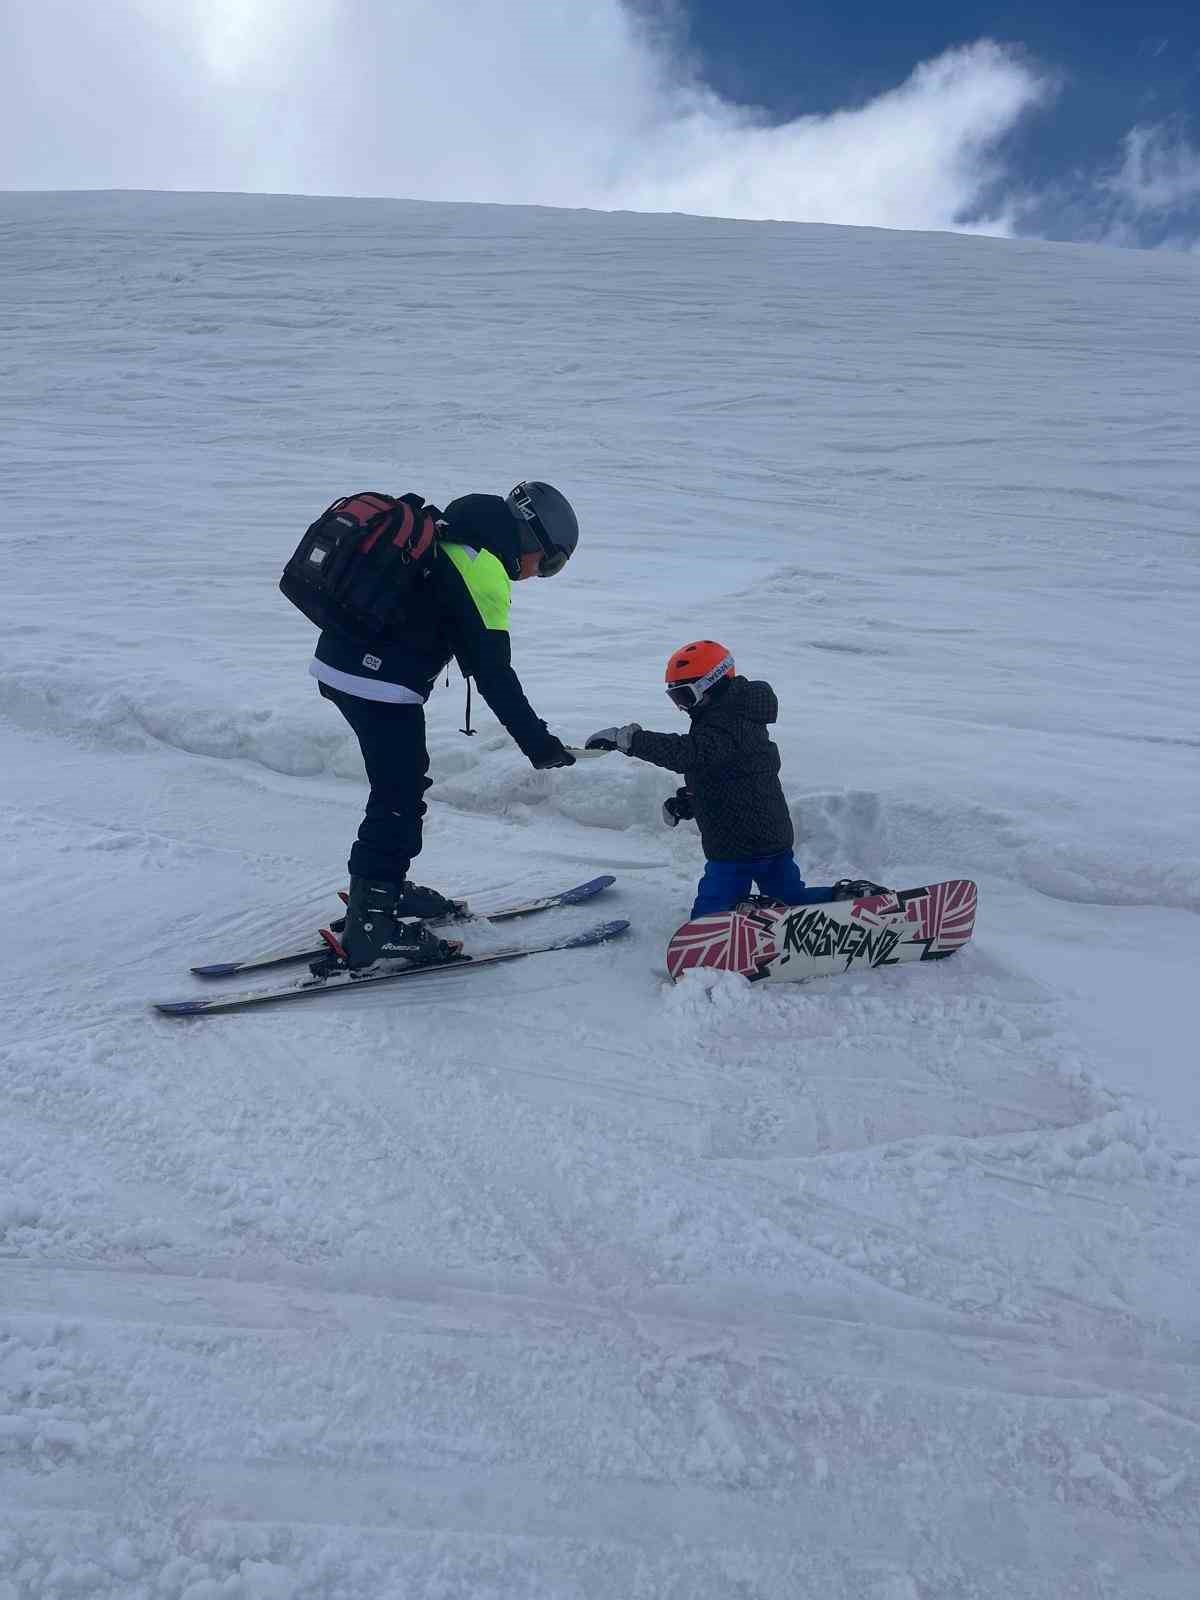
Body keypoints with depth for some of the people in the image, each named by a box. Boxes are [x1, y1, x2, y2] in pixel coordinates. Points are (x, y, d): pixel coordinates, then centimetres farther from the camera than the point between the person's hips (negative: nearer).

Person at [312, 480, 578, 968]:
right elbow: (493, 673, -17)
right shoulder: (483, 570, -15)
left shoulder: (443, 538, 14)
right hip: (380, 685, -10)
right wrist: (538, 742, -13)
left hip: (342, 662, 10)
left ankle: (388, 886, 35)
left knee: (404, 783, 21)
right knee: (399, 799, -2)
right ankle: (368, 927, 5)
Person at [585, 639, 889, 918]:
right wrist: (686, 801, 9)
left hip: (740, 846, -11)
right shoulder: (736, 715, 15)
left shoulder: (724, 725, -20)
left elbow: (686, 752, -39)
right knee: (793, 897, 26)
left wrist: (626, 738, -40)